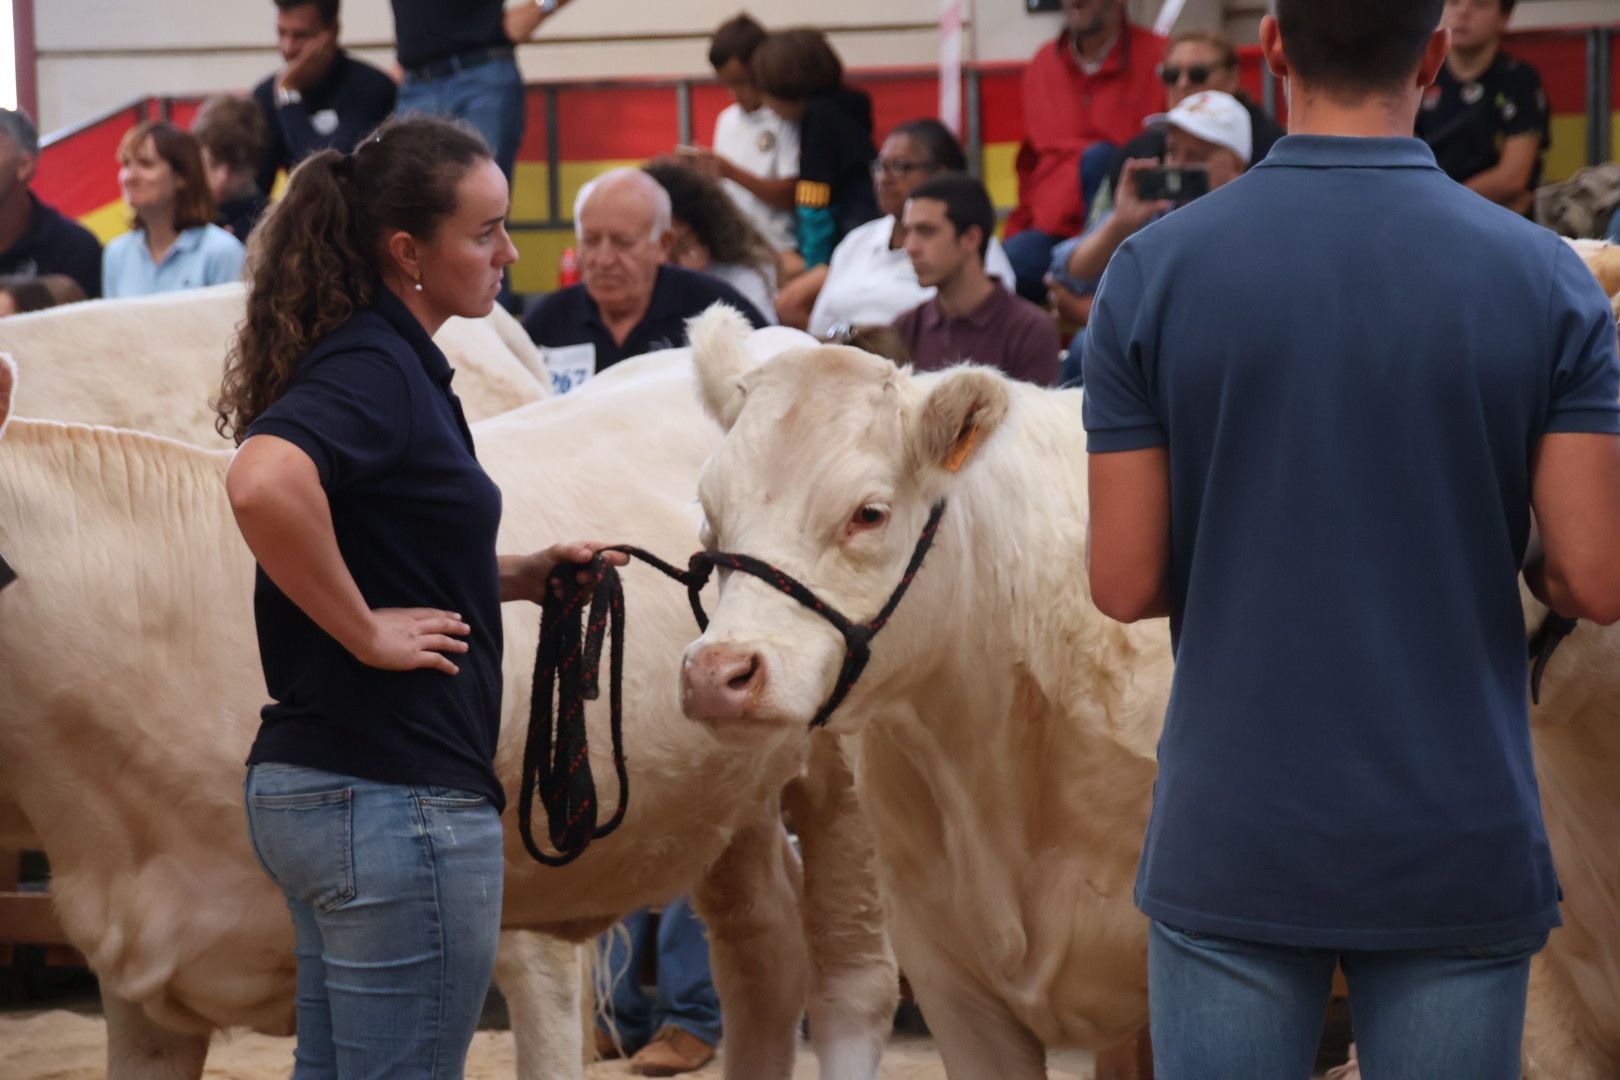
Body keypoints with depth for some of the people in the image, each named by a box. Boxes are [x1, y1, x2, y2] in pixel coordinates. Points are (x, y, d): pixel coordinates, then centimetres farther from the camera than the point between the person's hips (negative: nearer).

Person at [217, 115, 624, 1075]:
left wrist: (521, 575, 12)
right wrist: (366, 632, -24)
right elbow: (264, 485, -36)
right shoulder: (373, 368, -16)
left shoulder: (387, 358, 14)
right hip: (397, 797, -10)